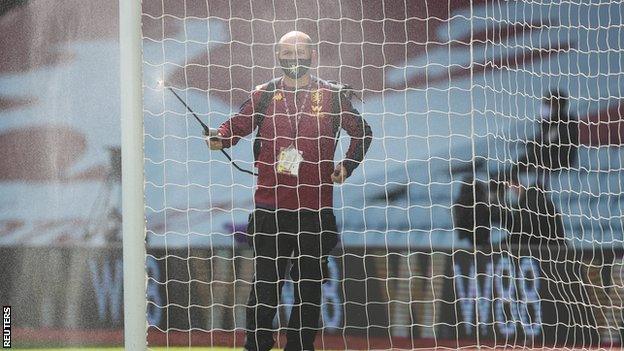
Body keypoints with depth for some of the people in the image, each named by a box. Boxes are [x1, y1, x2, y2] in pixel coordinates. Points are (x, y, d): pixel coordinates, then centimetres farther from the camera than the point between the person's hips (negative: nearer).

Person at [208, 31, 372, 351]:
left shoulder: (330, 95, 7)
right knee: (266, 283, -3)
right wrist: (220, 138, -16)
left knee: (310, 285, 6)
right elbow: (238, 124, 5)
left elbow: (362, 131, 17)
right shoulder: (264, 94, 8)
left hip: (315, 207, 1)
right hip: (270, 207, -1)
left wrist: (347, 165, 6)